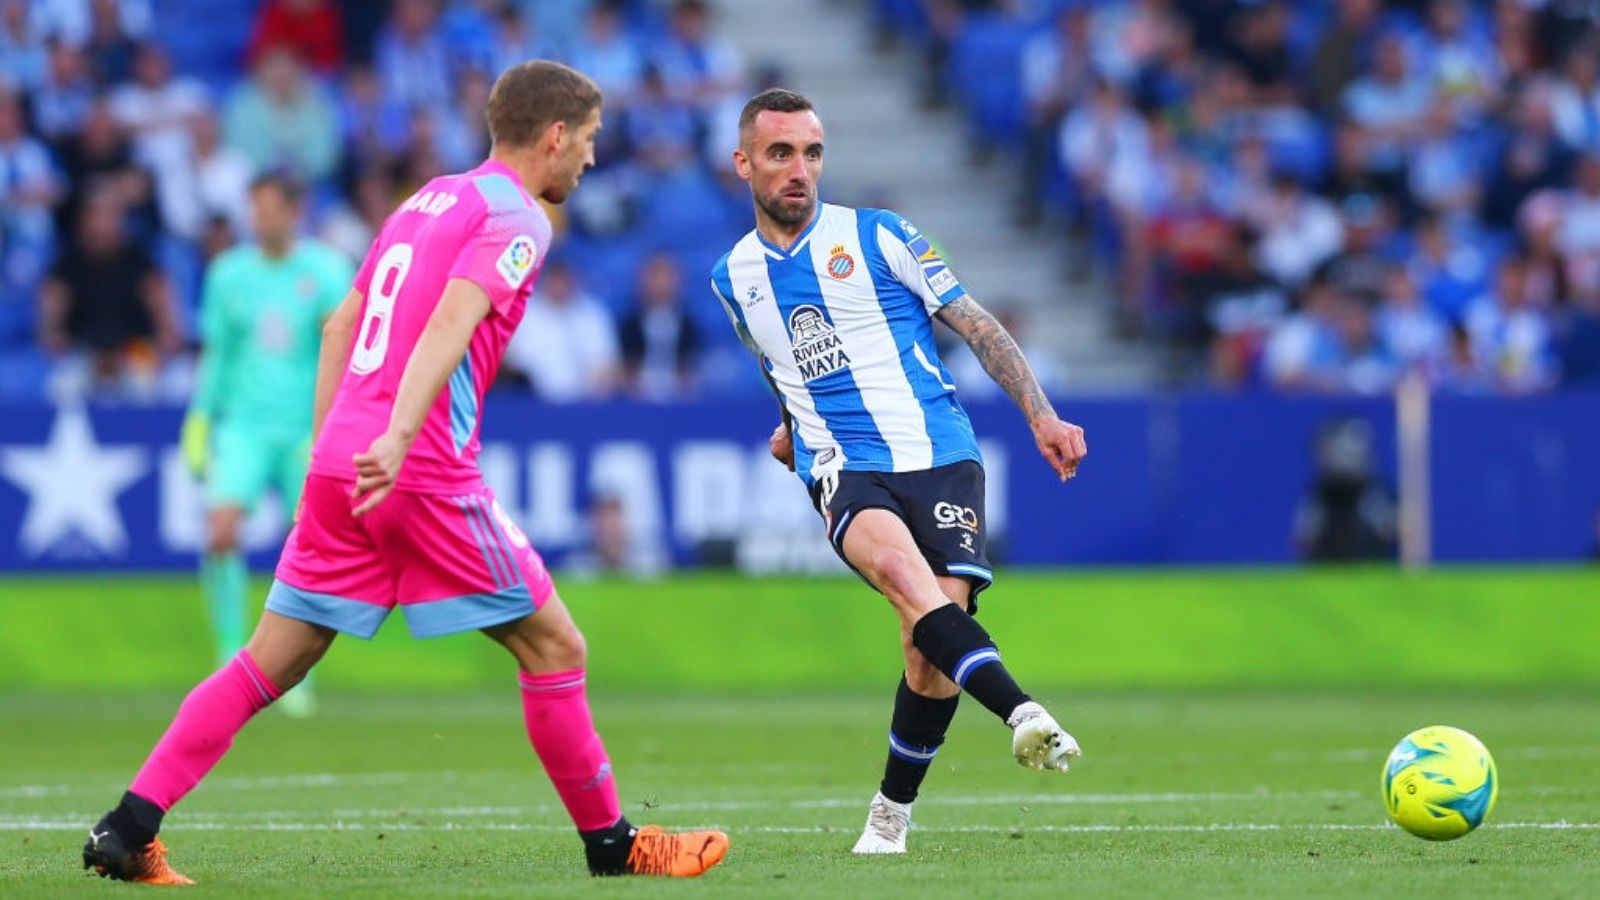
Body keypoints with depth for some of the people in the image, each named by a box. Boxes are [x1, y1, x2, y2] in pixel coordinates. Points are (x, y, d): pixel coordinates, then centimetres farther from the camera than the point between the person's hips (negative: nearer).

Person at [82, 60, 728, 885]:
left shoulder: (427, 200, 22)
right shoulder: (515, 218, -4)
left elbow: (340, 326, 24)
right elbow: (451, 323, -21)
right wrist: (399, 435, -32)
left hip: (339, 468, 8)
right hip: (425, 476, -8)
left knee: (269, 664, 8)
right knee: (554, 647, 3)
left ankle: (128, 830, 1)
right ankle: (610, 842, 9)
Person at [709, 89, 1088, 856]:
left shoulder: (877, 237, 4)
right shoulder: (732, 279, 15)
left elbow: (977, 327, 4)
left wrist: (1041, 415, -5)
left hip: (938, 454, -1)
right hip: (843, 472, 1)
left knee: (931, 649, -13)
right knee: (901, 568, -33)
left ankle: (892, 810, 10)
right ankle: (1023, 713, -49)